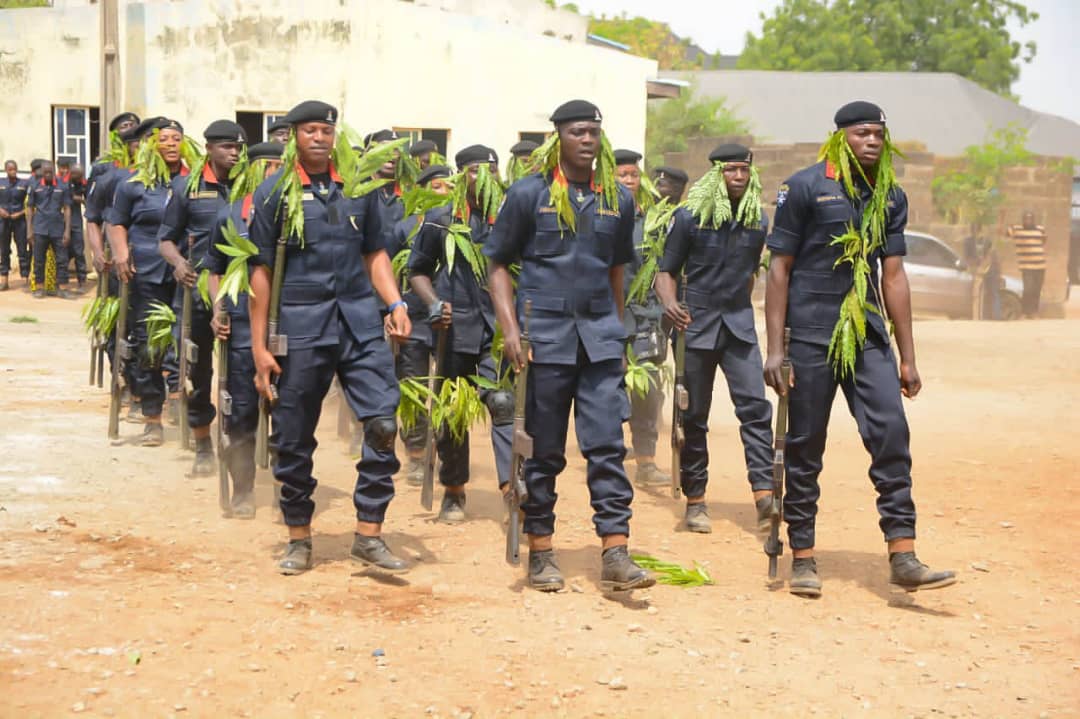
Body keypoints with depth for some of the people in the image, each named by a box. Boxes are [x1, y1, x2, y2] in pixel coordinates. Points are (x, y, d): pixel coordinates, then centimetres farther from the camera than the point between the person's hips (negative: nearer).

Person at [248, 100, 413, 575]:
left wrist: (395, 303, 1)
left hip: (360, 321, 2)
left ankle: (369, 537, 1)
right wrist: (259, 346, -3)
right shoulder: (274, 193, 1)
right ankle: (299, 540, 21)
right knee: (294, 439, 5)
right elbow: (261, 271, 1)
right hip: (300, 324, -2)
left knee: (383, 422, -10)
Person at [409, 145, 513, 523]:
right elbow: (418, 269, 11)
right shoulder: (440, 220, 5)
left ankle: (512, 483, -19)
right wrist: (433, 303, -7)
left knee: (503, 403, -16)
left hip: (500, 325, 0)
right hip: (455, 325, 0)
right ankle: (453, 491, 21)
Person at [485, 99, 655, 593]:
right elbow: (498, 264, 2)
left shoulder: (618, 199, 10)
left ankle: (615, 554, -4)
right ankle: (540, 553, 15)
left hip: (599, 334, 3)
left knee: (607, 442, -4)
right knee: (544, 449, 5)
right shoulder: (529, 194, 0)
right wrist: (510, 328, -9)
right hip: (545, 333, -2)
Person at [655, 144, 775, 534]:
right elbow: (666, 271, -2)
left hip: (739, 324, 2)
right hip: (696, 324, -2)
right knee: (694, 416, 4)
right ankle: (695, 501, 14)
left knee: (755, 406, -12)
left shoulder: (759, 221, 5)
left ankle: (764, 494, -15)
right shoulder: (689, 217, -5)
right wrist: (670, 303, -20)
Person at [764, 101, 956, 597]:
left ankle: (903, 557, -7)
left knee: (891, 435, -7)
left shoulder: (890, 196, 10)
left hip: (867, 336, 4)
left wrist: (908, 356, 10)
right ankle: (802, 557, 13)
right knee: (805, 446, 3)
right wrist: (774, 348, -10)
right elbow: (779, 268, -4)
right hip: (810, 336, -4)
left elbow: (893, 276, 12)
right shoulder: (804, 187, -4)